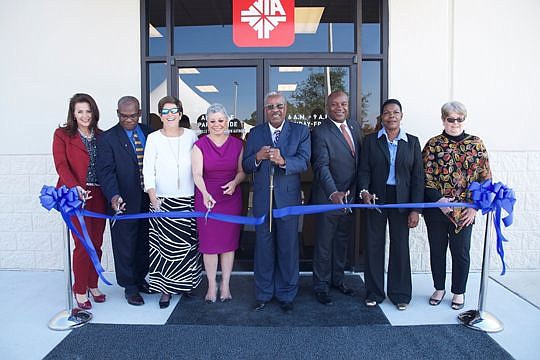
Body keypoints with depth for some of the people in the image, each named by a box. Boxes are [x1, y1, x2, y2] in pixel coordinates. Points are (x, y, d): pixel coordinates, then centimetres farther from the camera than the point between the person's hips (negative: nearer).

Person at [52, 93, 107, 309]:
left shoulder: (100, 136, 12)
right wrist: (75, 187, -24)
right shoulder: (62, 135, 2)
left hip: (98, 195, 4)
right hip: (76, 195, -3)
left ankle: (92, 284, 25)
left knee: (97, 243, 8)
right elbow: (61, 164, -8)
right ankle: (80, 290, 13)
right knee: (83, 244, -4)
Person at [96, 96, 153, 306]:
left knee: (145, 243, 16)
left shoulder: (149, 134, 8)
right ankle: (129, 287, 22)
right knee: (125, 246, 7)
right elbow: (106, 171, -13)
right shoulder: (108, 139, -5)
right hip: (124, 202, -4)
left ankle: (140, 278, 35)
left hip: (148, 200, 4)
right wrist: (114, 196, -28)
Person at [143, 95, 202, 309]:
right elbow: (148, 169, 0)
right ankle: (166, 288, 12)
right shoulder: (154, 138, 2)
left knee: (188, 243, 6)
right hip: (162, 200, -1)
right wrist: (152, 194, -12)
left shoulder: (191, 136, 6)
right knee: (164, 245, 0)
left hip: (188, 199, 2)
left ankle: (186, 283, 23)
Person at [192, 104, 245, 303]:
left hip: (231, 199, 2)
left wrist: (235, 182, -14)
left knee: (229, 242, 8)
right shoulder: (200, 145, -3)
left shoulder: (237, 144, 4)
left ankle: (225, 285, 24)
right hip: (207, 199, -1)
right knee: (209, 243, 4)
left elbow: (242, 171, 8)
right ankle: (212, 286, 21)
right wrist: (205, 193, -31)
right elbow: (197, 174, -13)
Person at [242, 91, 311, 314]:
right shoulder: (255, 133, 8)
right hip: (262, 199, 2)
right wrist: (257, 157, -18)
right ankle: (263, 294, 27)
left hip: (288, 198, -1)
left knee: (288, 248, 7)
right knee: (263, 247, 11)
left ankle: (286, 295, 23)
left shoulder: (300, 131, 3)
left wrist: (283, 161, -29)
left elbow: (304, 161, -11)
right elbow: (245, 166, 3)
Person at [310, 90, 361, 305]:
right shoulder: (320, 132, -14)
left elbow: (358, 159, 12)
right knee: (324, 244, 6)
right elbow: (321, 167, -24)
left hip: (349, 196, 7)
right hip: (328, 198, -7)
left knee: (343, 241, 18)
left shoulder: (354, 127, 8)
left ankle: (337, 279, 35)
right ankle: (321, 286, 21)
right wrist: (333, 193, -37)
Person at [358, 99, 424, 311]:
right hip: (375, 199, 0)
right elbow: (364, 170, 1)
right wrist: (364, 191, -20)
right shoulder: (371, 140, 4)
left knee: (400, 247, 7)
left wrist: (415, 209, -4)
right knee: (374, 245, 6)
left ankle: (400, 294, 22)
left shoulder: (412, 142, 5)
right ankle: (374, 293, 20)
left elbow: (418, 177, 2)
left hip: (401, 201, 0)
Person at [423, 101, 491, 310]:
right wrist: (438, 199, -15)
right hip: (436, 208, 0)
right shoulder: (433, 144, 0)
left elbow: (485, 178, 2)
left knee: (461, 252, 10)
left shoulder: (476, 144, 1)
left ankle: (459, 292, 29)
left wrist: (475, 206, -5)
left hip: (464, 211, 0)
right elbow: (425, 177, -3)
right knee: (437, 250, 12)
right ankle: (439, 288, 32)